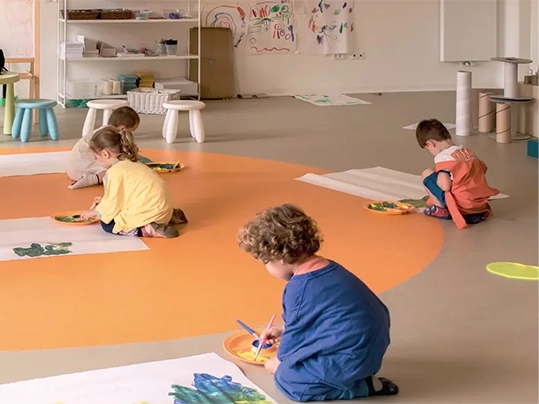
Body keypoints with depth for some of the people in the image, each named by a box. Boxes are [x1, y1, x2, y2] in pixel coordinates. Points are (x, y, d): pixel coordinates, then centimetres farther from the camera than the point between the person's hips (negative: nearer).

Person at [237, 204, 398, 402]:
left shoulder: (298, 287, -20)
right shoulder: (327, 268, 8)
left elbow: (295, 334, -7)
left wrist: (279, 363, 11)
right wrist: (284, 330, 29)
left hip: (352, 358, -10)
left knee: (287, 379, -4)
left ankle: (362, 386, -3)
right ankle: (359, 375, 11)